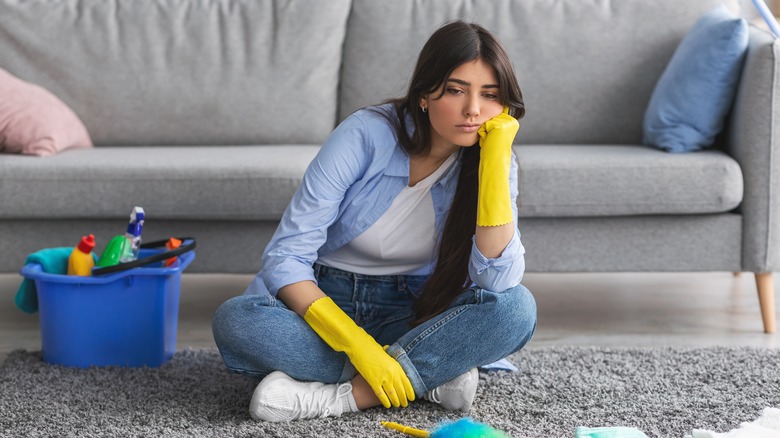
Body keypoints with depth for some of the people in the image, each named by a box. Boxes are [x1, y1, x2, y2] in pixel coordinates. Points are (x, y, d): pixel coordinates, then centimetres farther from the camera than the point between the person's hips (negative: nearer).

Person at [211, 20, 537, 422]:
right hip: (323, 299, -1)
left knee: (516, 308, -26)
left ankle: (339, 396, -26)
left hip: (409, 314, 1)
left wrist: (495, 160, -27)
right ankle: (430, 377, -23)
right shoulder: (367, 134, -18)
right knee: (235, 320, -33)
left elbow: (496, 280, -23)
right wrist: (358, 346, -31)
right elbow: (284, 257, -20)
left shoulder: (492, 163, -9)